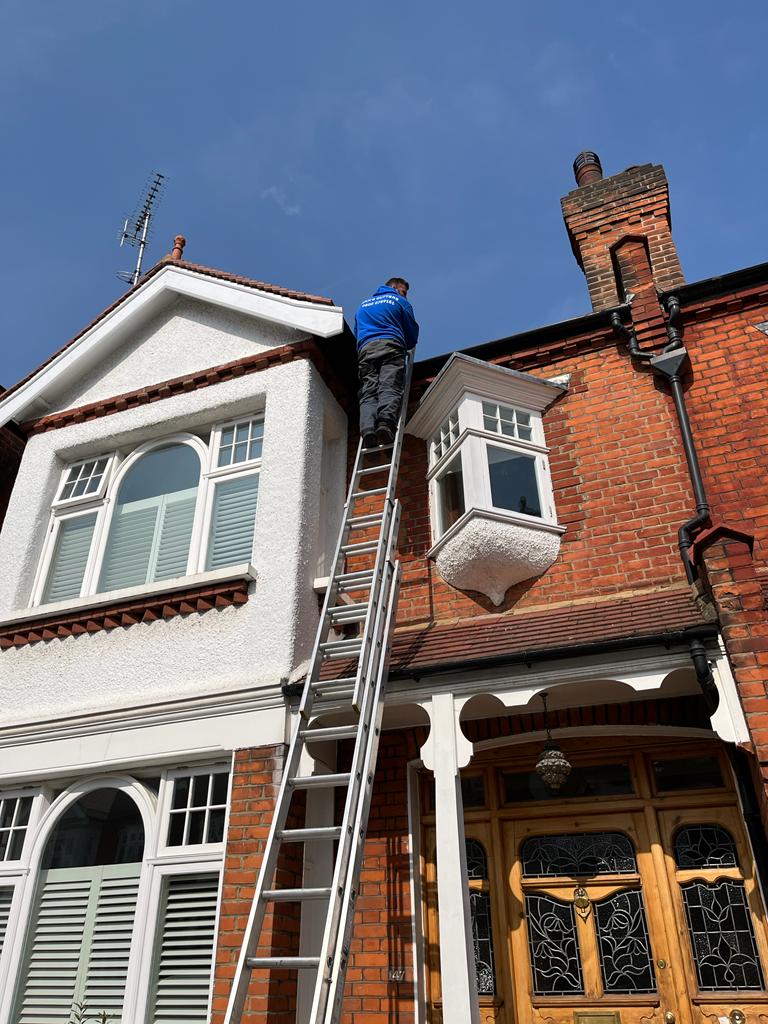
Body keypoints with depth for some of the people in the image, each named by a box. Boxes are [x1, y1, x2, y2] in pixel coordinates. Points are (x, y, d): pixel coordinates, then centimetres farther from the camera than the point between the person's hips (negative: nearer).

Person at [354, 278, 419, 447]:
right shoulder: (400, 302, 22)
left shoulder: (363, 305, 35)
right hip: (390, 345, -3)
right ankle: (386, 422, -46)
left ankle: (368, 429, -36)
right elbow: (413, 332, 22)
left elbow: (357, 333, 36)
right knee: (390, 388, -19)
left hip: (365, 349, 3)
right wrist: (406, 348, 41)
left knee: (368, 392, -12)